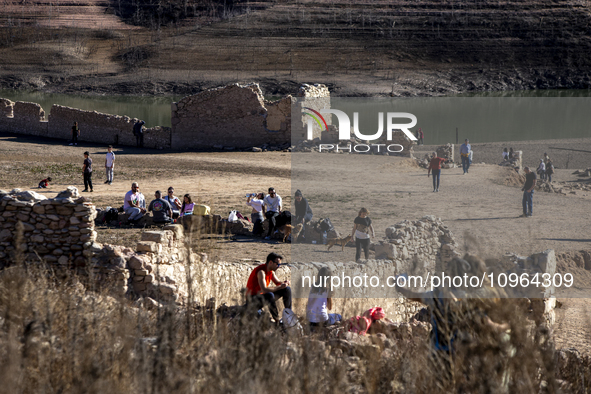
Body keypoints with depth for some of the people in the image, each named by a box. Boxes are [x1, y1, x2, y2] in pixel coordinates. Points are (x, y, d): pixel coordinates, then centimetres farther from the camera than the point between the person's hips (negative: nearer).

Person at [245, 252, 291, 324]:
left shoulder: (271, 271, 1)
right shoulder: (261, 272, -27)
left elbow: (277, 282, 13)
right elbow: (264, 290, -37)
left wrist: (284, 283, -12)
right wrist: (280, 287, -30)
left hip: (263, 296, 9)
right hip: (253, 299, -9)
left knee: (287, 290, 6)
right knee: (269, 295, -41)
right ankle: (277, 320, -32)